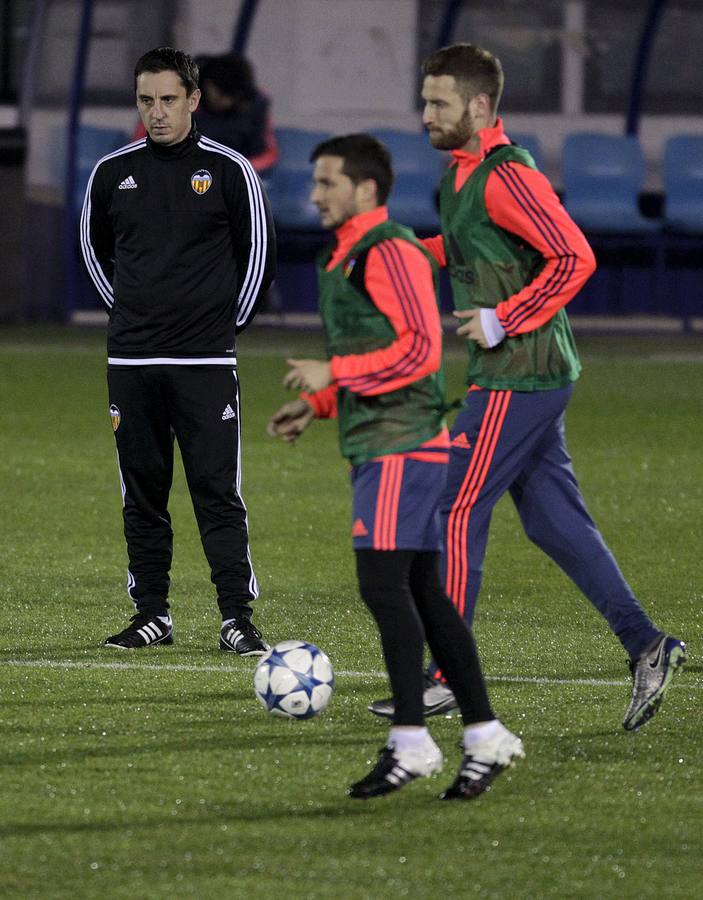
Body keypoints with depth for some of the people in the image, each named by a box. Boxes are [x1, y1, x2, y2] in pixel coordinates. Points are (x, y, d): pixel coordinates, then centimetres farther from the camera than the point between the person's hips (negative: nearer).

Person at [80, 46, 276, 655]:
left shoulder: (228, 170, -3)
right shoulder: (113, 173, 6)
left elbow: (259, 251, 7)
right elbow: (94, 246, 22)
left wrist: (230, 320, 6)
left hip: (206, 360, -3)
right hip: (131, 359, 3)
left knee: (218, 491, -7)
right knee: (142, 494, 7)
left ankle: (238, 619, -6)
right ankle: (152, 615, 14)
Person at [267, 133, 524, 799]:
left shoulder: (391, 252, -12)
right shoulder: (343, 259, 19)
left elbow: (421, 349, -19)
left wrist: (333, 373, -17)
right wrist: (315, 407, 16)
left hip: (401, 444, -10)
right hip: (375, 445, 10)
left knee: (382, 583, -13)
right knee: (421, 592, 9)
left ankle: (410, 742, -13)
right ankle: (485, 736, 12)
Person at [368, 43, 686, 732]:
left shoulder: (505, 177, -17)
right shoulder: (462, 173, 13)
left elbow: (574, 258, -23)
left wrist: (504, 320, -22)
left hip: (517, 377, -10)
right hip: (538, 373, 10)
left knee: (455, 513, -5)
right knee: (553, 519, 10)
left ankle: (448, 680, -1)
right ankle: (645, 646, 10)